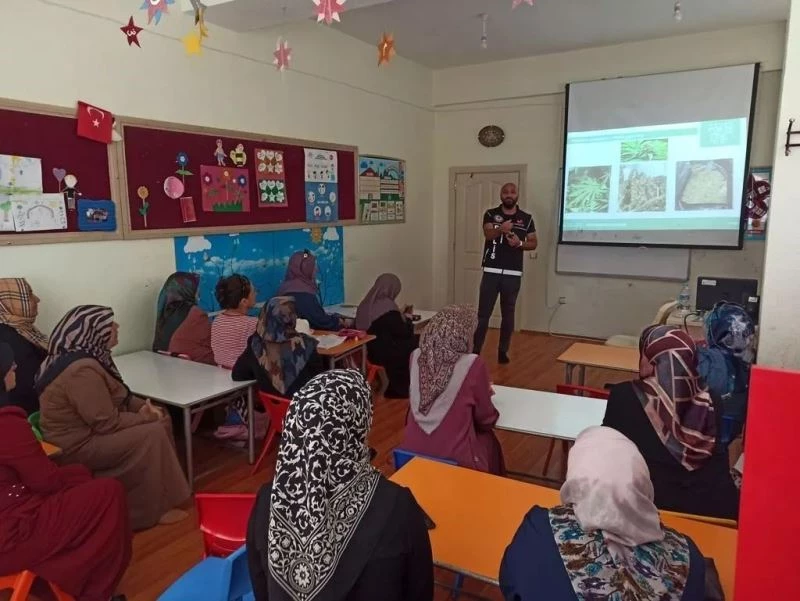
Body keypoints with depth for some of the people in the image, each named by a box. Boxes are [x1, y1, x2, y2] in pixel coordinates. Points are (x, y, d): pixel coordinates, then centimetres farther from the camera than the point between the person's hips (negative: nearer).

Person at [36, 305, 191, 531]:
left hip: (87, 430, 10)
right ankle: (151, 511, -4)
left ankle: (160, 496, 11)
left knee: (161, 421, 3)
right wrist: (142, 417, -12)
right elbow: (107, 423, -27)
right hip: (77, 446, -10)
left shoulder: (87, 357, 4)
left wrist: (143, 406, -3)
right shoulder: (82, 371, -28)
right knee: (153, 434, -18)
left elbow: (118, 396, 14)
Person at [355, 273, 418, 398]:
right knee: (419, 343, 6)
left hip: (371, 350, 9)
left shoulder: (365, 305, 5)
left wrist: (402, 316, 14)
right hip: (386, 353, -8)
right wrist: (408, 317, 4)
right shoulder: (388, 307, -20)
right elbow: (404, 333, -14)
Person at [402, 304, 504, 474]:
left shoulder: (416, 357, -4)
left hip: (413, 452, 4)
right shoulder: (472, 364, -17)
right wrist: (484, 392, 17)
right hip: (454, 459, -4)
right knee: (488, 440, 28)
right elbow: (486, 419, -4)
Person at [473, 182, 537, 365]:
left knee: (508, 314, 8)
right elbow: (488, 235, -15)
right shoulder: (490, 214, 2)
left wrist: (520, 243, -10)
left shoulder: (526, 218, 7)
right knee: (483, 313, -1)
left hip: (513, 274, 2)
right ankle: (475, 351, 6)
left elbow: (534, 243, 11)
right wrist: (501, 229, -37)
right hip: (491, 272, -1)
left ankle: (503, 350, 21)